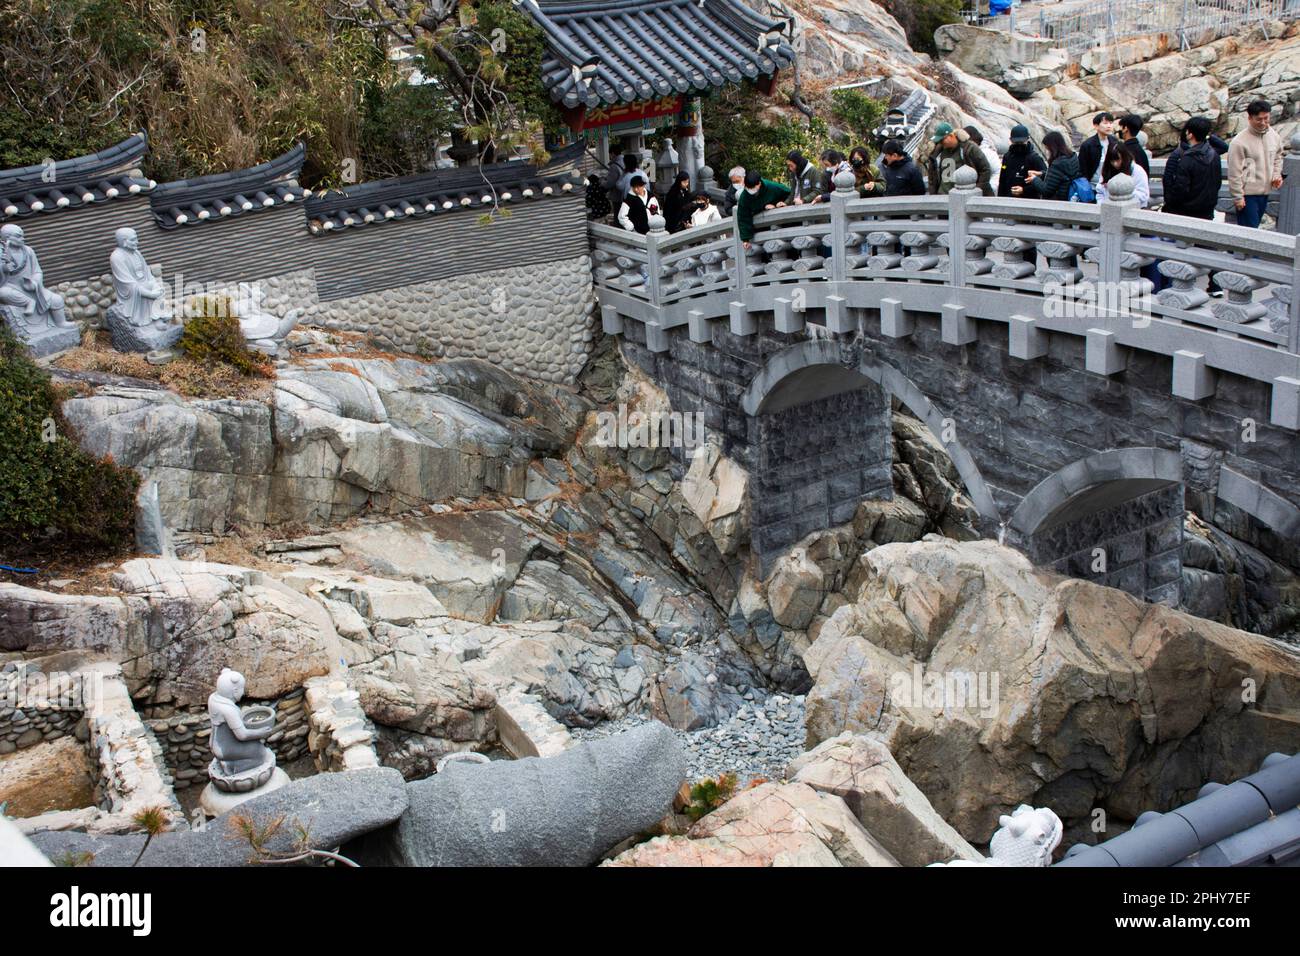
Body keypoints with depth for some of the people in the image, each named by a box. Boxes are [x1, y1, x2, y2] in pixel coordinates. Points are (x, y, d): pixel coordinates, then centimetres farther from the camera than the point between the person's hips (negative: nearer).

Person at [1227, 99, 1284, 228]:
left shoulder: (1273, 135, 4)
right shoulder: (1239, 142, -16)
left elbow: (1277, 158, 22)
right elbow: (1234, 173, -14)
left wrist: (1276, 175, 4)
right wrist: (1238, 197, -13)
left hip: (1265, 192, 7)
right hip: (1247, 194, -7)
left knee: (1254, 228, 16)